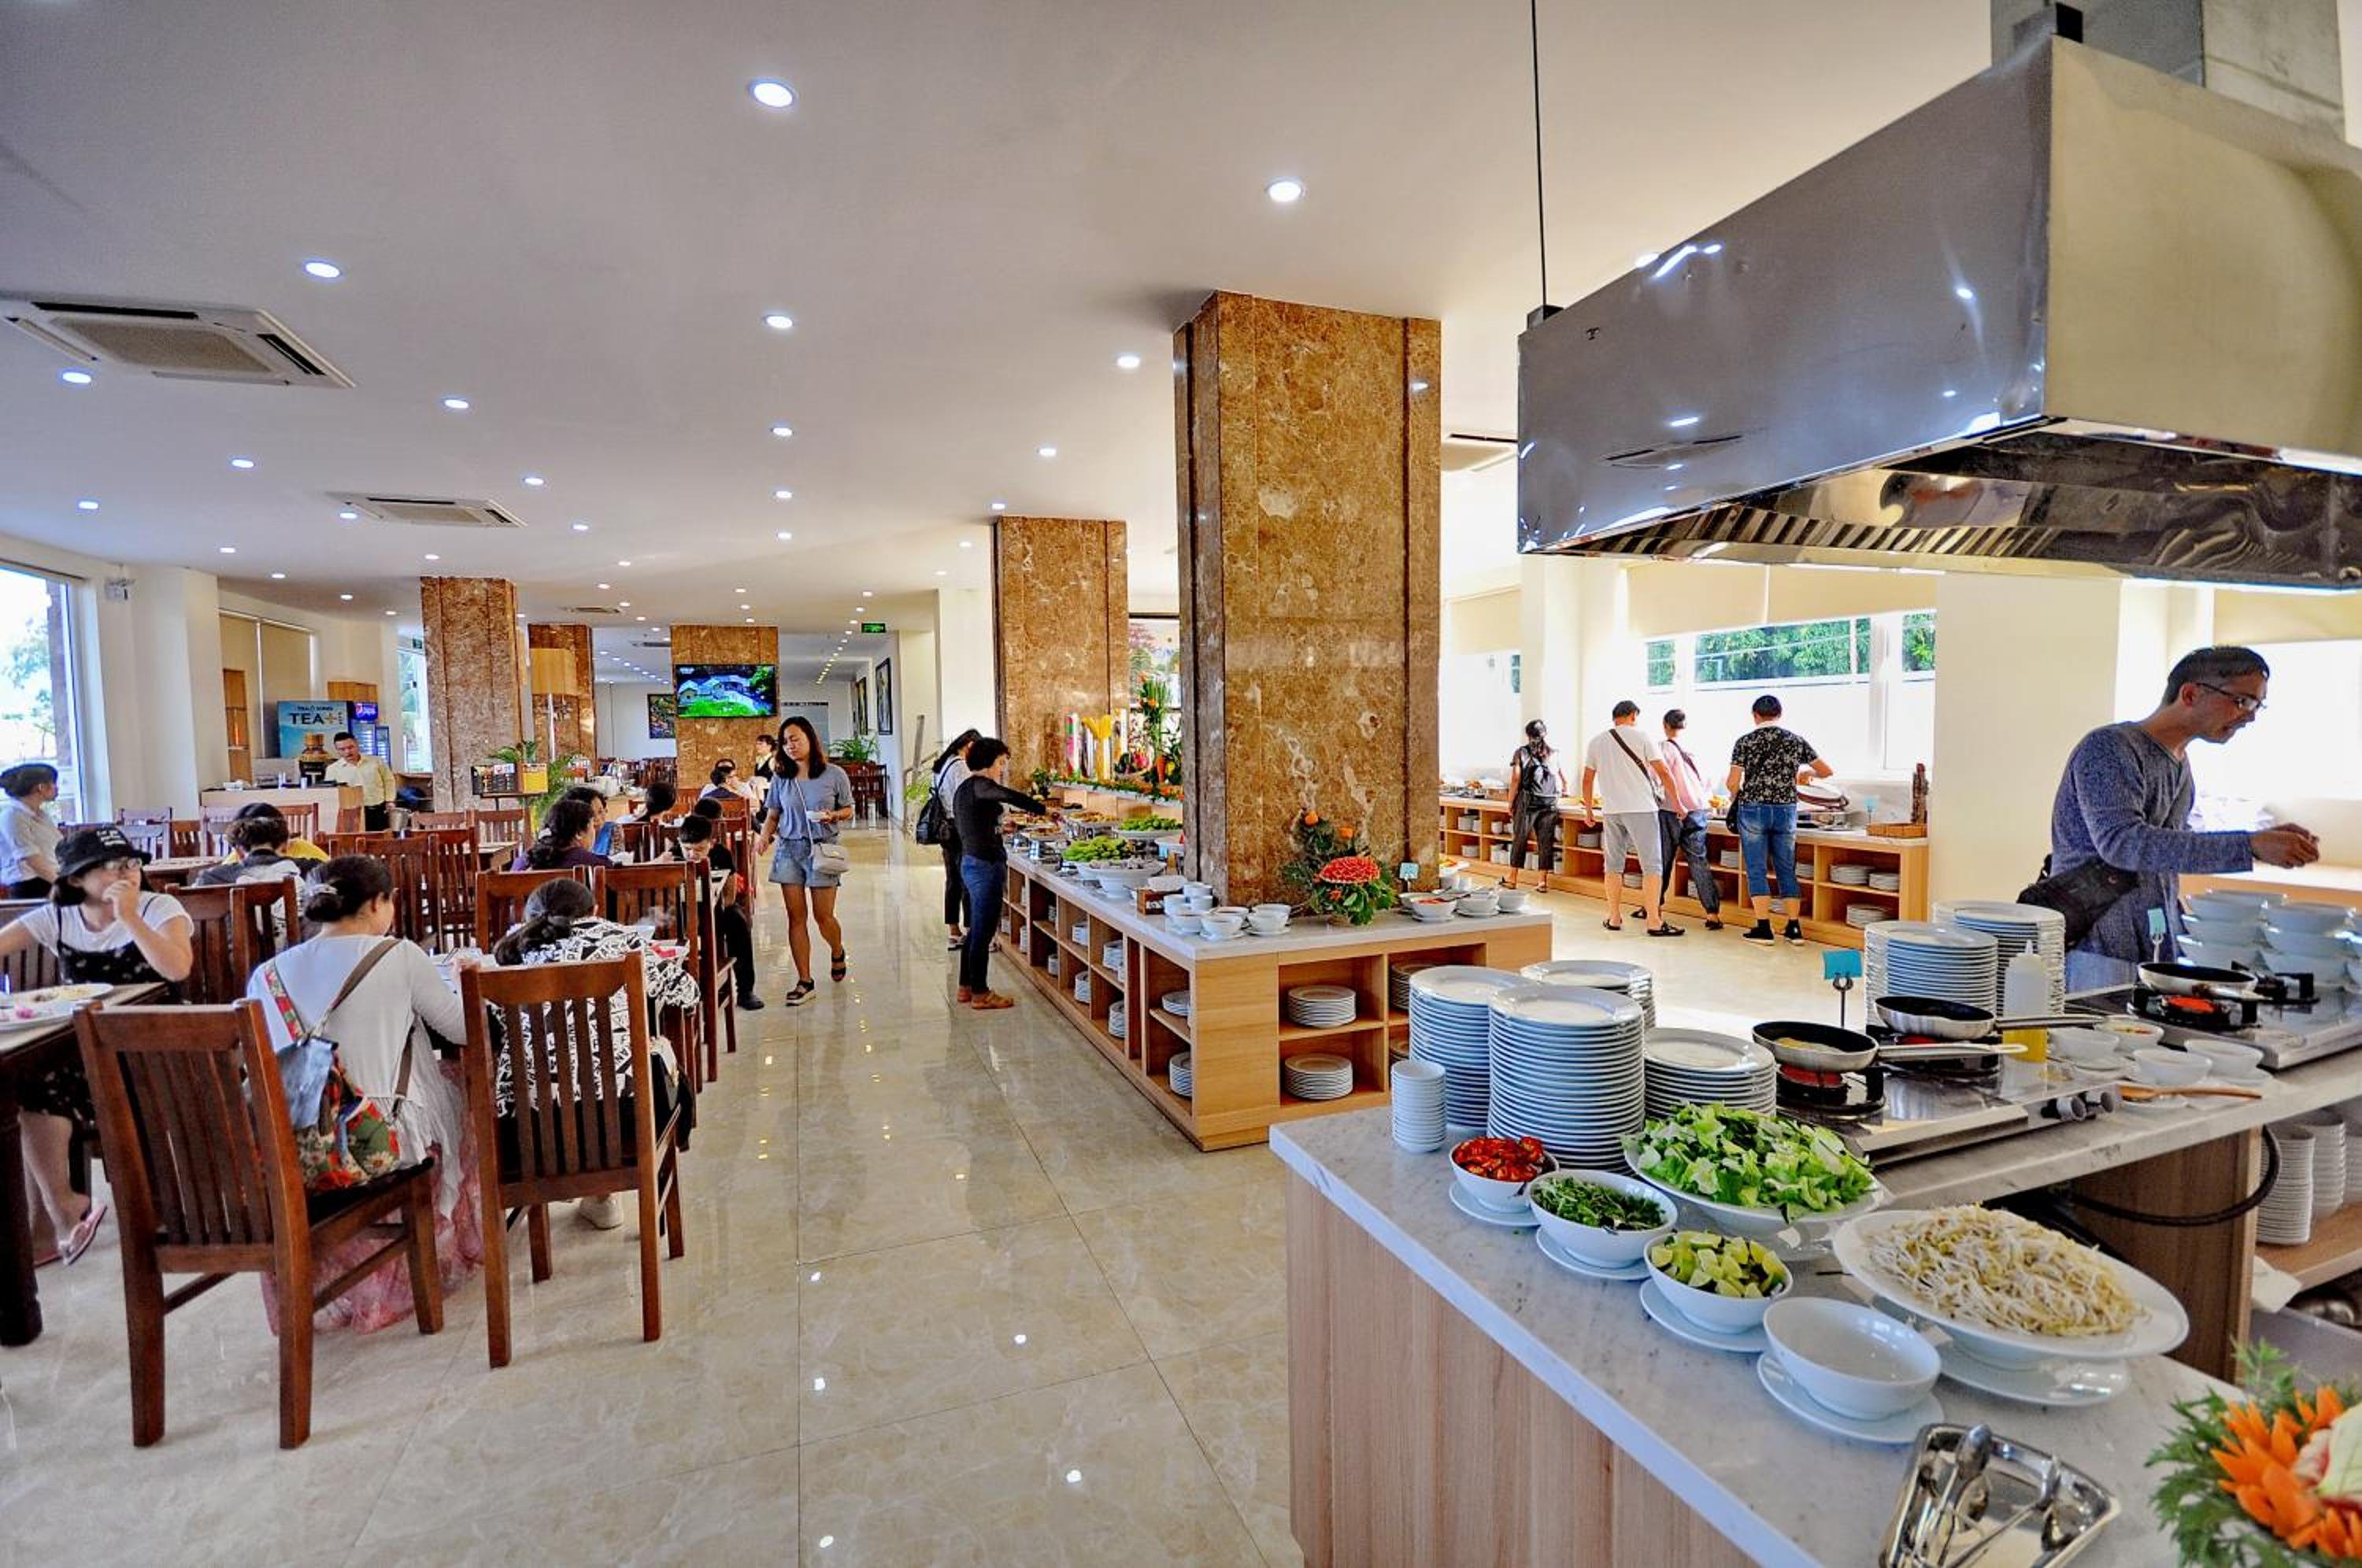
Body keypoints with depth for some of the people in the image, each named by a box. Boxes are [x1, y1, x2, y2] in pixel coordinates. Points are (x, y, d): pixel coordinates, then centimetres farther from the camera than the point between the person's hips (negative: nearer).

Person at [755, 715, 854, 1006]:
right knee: (796, 917, 2)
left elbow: (848, 810, 5)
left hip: (822, 849, -2)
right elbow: (772, 815, 11)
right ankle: (804, 982, 10)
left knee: (824, 916, 1)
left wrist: (833, 816, -16)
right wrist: (765, 838, -8)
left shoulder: (834, 775, -3)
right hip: (789, 850, 3)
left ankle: (837, 953, 35)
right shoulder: (780, 778, 5)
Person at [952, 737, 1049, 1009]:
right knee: (983, 932, -1)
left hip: (970, 862, 10)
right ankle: (980, 994, 7)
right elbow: (1010, 796, -33)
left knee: (977, 930, 18)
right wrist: (1043, 810, -29)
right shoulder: (979, 785, -15)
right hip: (986, 866, -10)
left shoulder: (965, 789, 16)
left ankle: (966, 986, 27)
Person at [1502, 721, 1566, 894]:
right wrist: (1564, 792, 42)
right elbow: (1564, 779, 20)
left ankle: (1512, 878, 11)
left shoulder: (1521, 753, 2)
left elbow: (1515, 780, -5)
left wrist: (1510, 803, 1)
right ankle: (1543, 879, 8)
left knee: (1519, 839, 5)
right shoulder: (1554, 754, 10)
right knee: (1546, 841, 6)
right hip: (1550, 802, 2)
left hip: (1527, 802, -2)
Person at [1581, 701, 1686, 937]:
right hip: (1641, 808, -4)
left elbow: (1588, 780, 12)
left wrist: (1589, 810, 22)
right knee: (1652, 865, -2)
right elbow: (1663, 773, -3)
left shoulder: (1596, 742, 10)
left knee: (1613, 865, 10)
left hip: (1611, 811, 4)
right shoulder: (1642, 736, -1)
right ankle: (1654, 922, -4)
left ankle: (1614, 918, 15)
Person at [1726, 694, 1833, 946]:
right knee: (1787, 870, 11)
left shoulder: (1745, 741, -3)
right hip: (1786, 810, 3)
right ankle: (1794, 929, 14)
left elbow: (1732, 783, -7)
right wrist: (1805, 772, 29)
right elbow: (1827, 771, 9)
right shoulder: (1796, 741, 4)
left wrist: (1736, 797, 14)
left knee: (1757, 870, 3)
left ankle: (1763, 928, 3)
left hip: (1753, 810, -3)